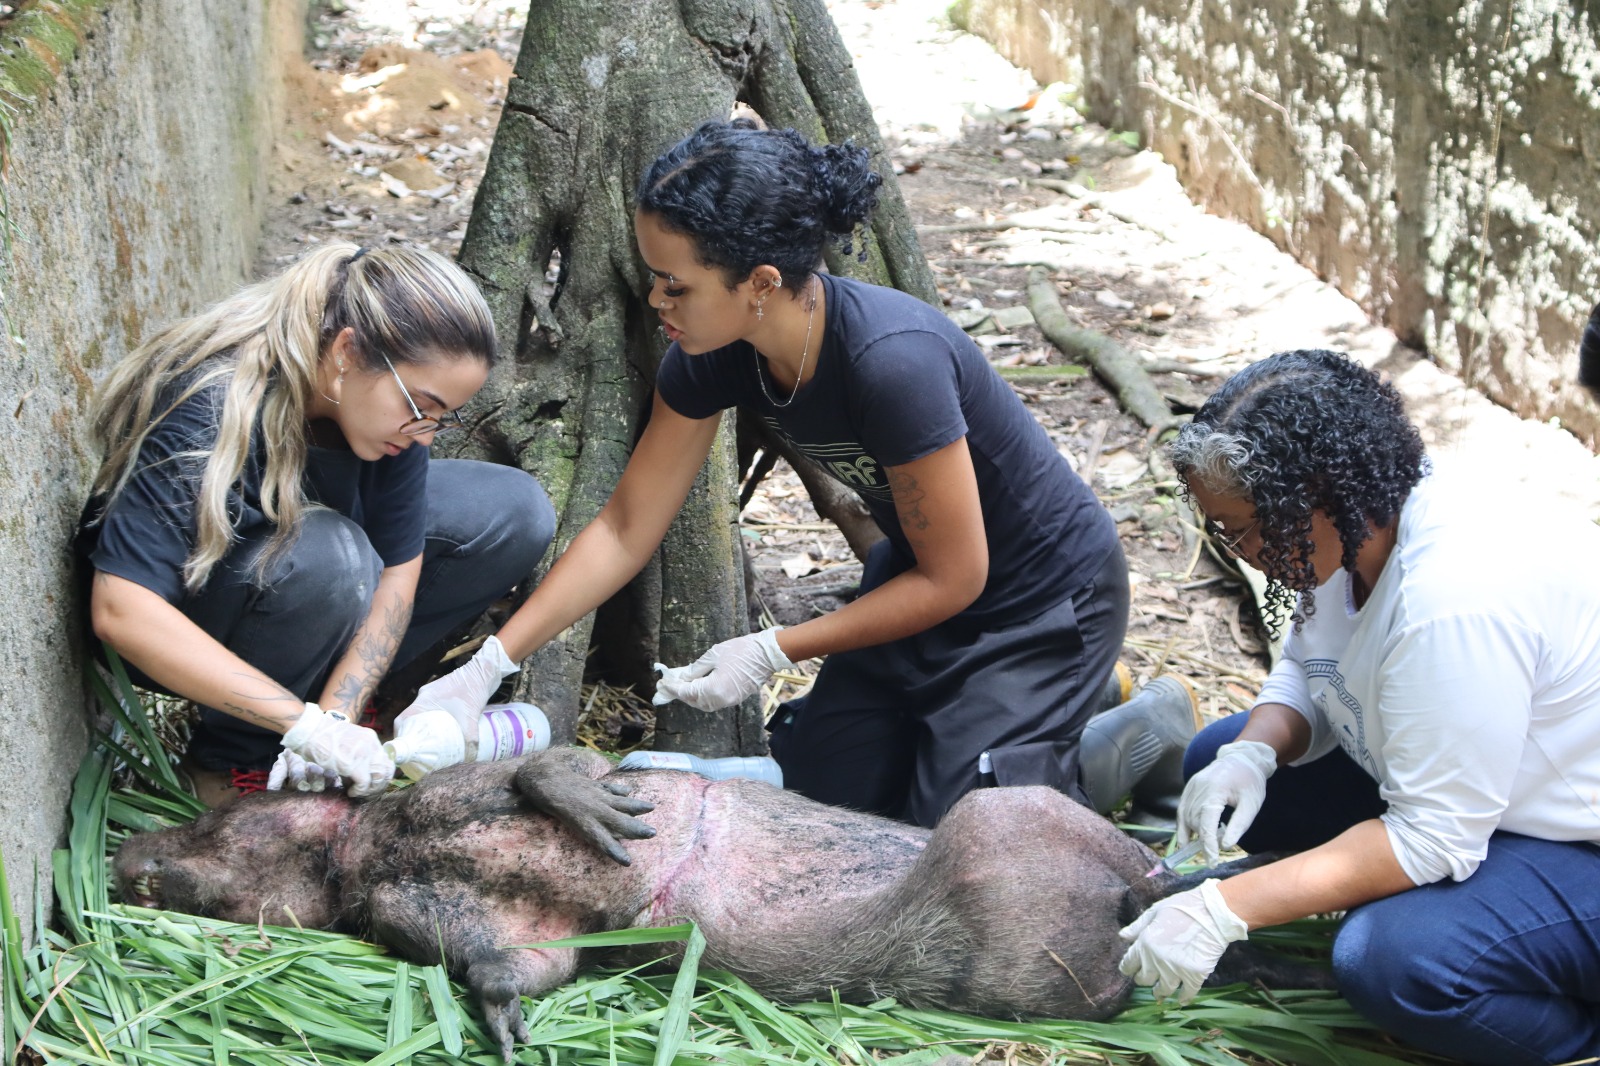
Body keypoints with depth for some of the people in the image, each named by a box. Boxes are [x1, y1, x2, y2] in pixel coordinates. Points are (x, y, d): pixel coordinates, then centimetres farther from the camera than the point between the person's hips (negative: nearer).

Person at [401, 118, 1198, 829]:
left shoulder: (891, 363, -37)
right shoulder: (712, 355, -15)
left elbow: (954, 580, -25)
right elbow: (626, 529, -6)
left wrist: (772, 652, -21)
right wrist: (490, 665, -12)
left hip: (1041, 598, -7)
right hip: (919, 575, 8)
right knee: (813, 795, 7)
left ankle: (1138, 741, 11)